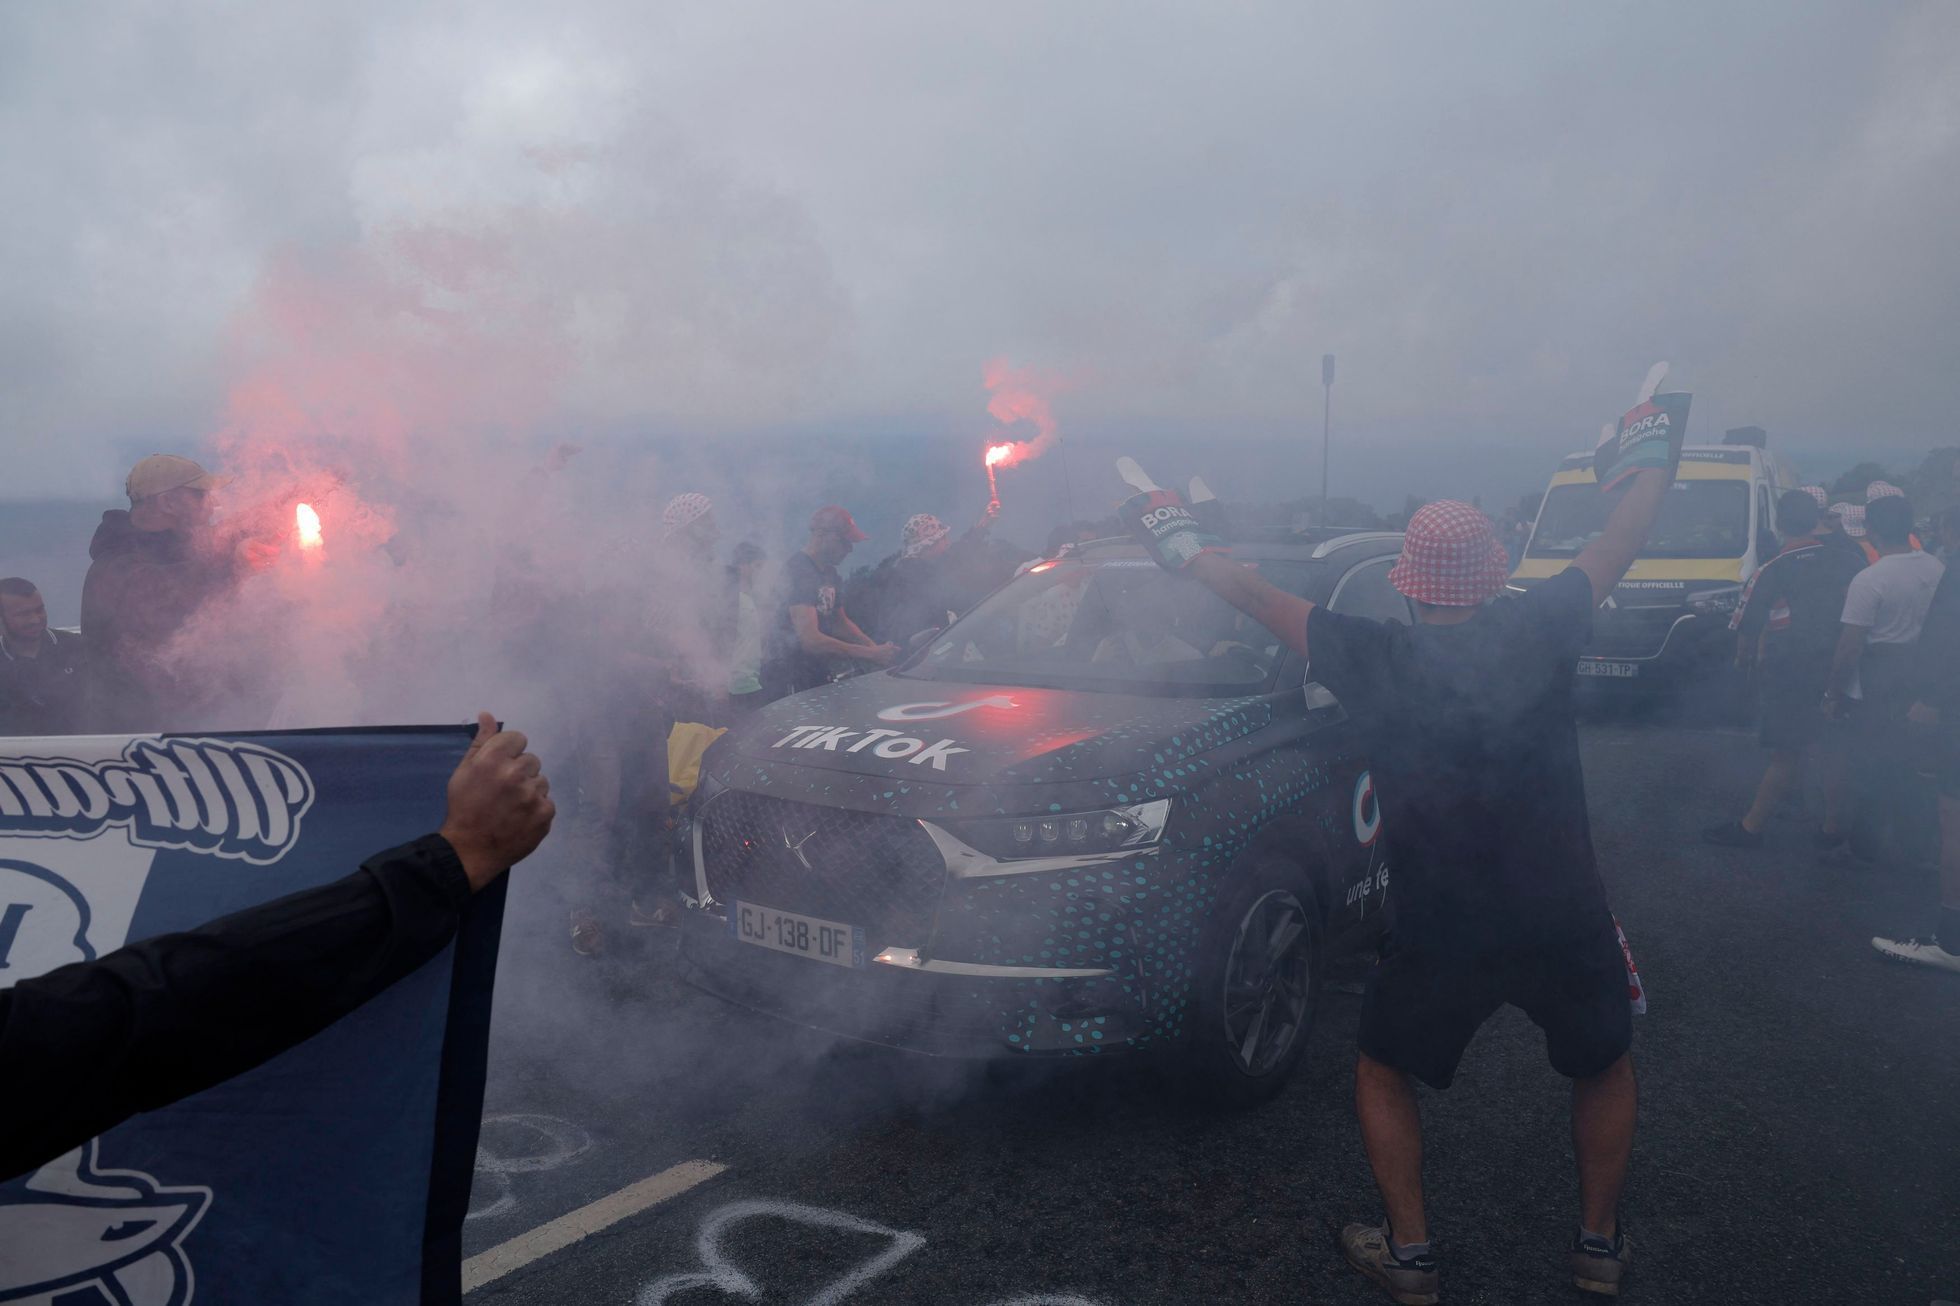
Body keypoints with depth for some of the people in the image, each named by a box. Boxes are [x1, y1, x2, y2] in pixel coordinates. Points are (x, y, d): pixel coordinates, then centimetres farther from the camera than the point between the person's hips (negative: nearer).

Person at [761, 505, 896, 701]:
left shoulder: (829, 573, 10)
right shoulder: (798, 571, -20)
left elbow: (840, 622, 17)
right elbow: (810, 640, -29)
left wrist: (872, 646, -3)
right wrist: (872, 655, -29)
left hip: (819, 676, 9)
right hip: (792, 682, -9)